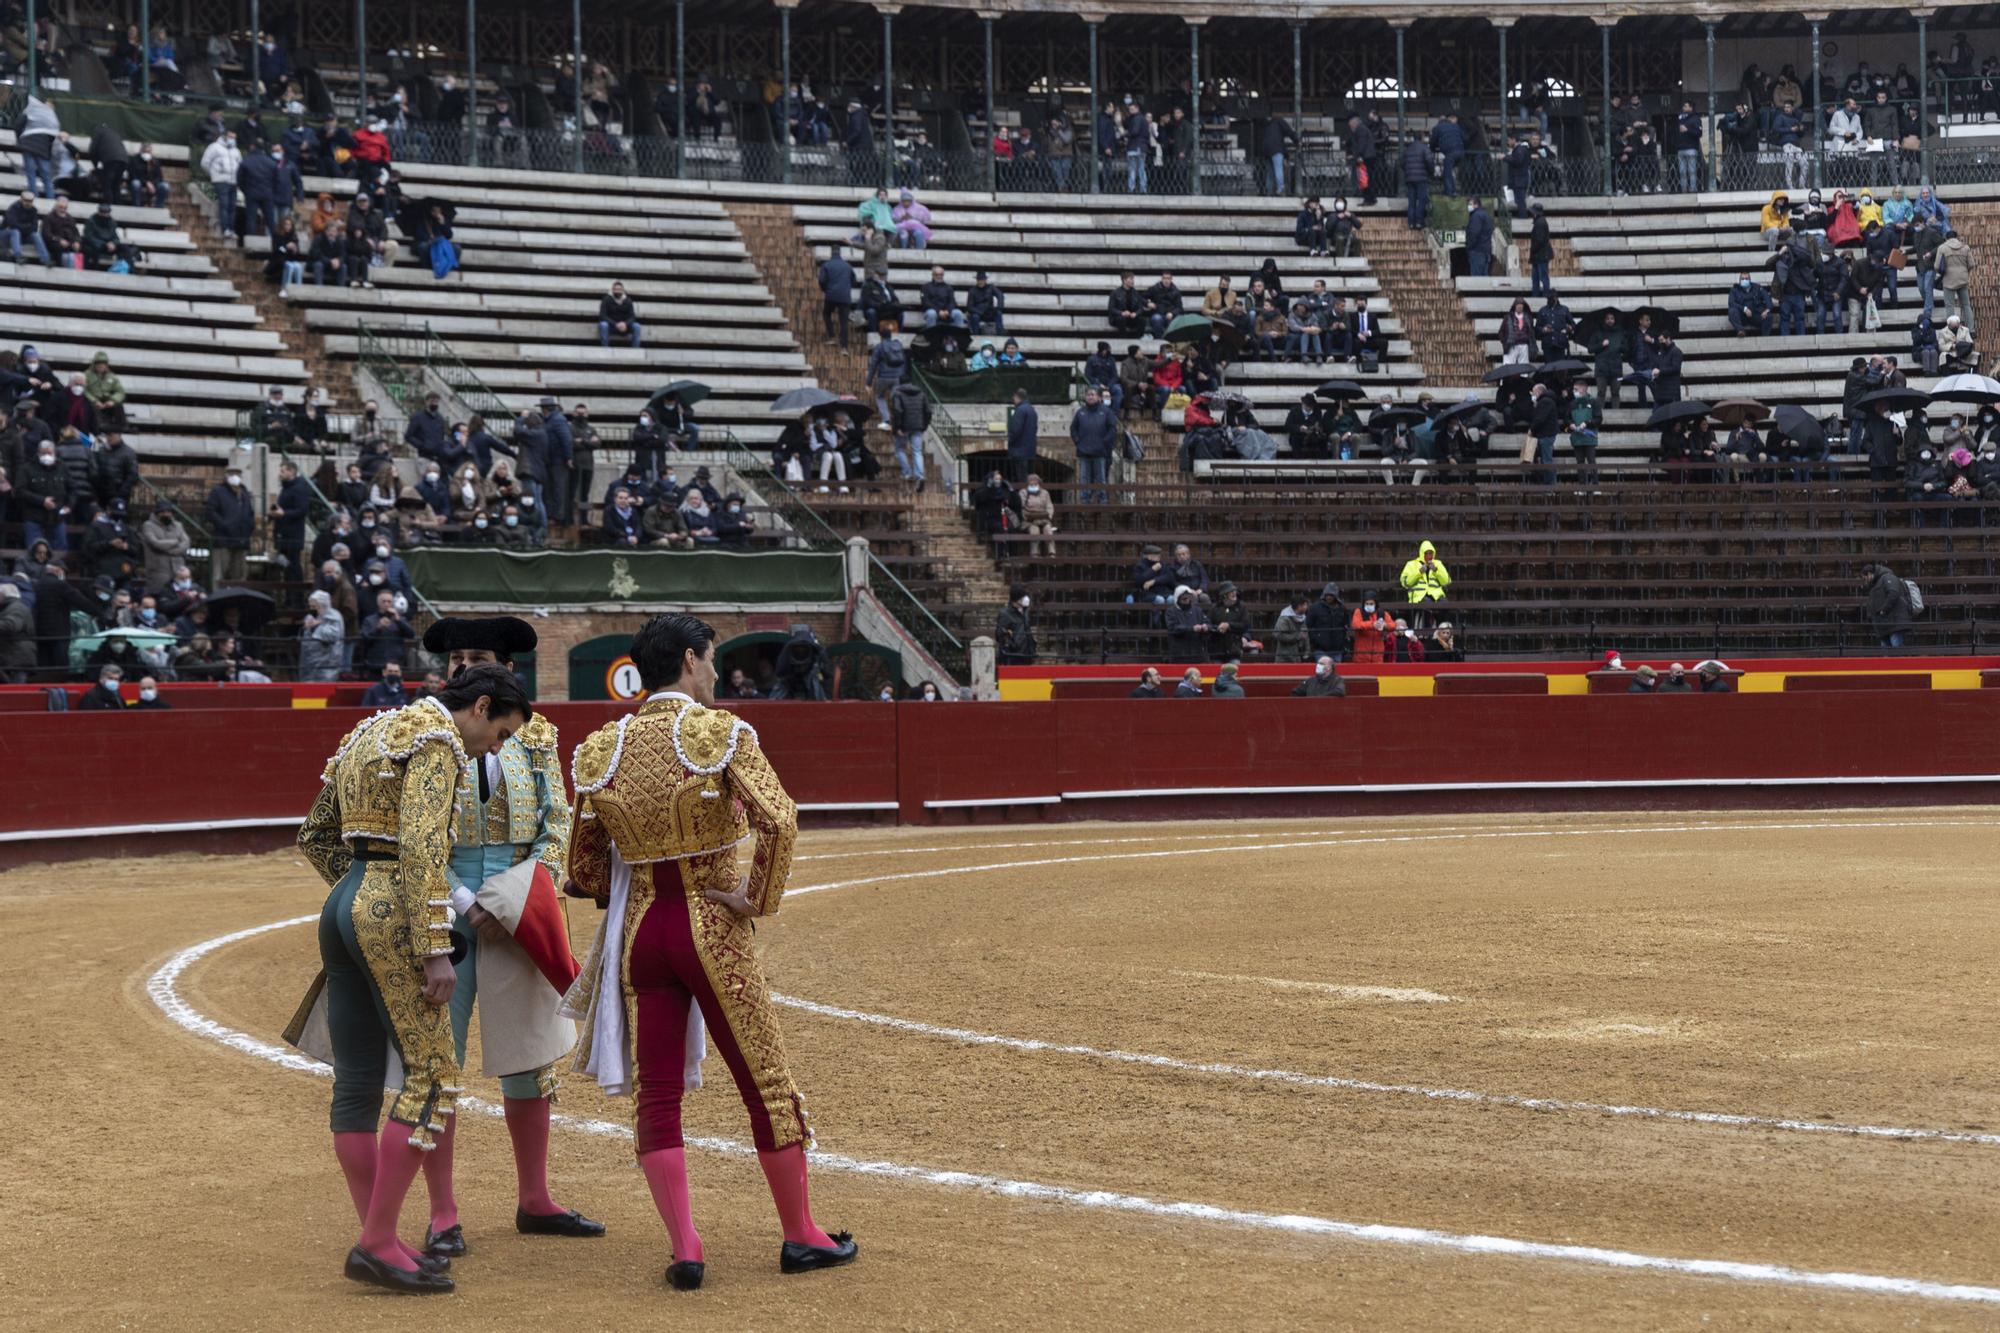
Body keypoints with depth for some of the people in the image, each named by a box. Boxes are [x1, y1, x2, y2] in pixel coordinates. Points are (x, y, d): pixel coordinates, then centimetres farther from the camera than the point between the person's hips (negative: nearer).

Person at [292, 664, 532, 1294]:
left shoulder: (367, 733, 20)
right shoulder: (437, 740, -9)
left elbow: (315, 834, 24)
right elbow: (422, 848, -20)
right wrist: (435, 951, -21)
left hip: (341, 908, 9)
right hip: (394, 917, -9)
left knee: (357, 1082, 10)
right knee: (432, 1076, -4)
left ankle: (377, 1241, 17)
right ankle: (377, 1242, -5)